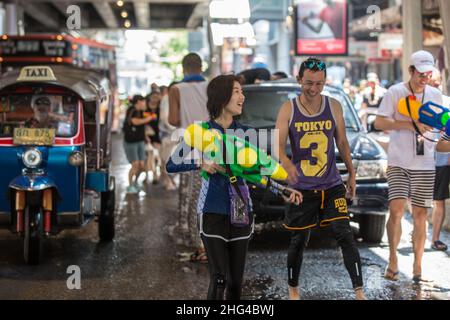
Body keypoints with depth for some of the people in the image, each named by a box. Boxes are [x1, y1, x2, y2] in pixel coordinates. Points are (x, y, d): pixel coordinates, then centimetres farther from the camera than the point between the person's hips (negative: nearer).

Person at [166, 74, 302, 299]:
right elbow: (171, 165, -3)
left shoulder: (245, 133, 6)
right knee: (219, 278, -11)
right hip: (212, 211, -4)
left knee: (236, 281, 7)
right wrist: (201, 164, -18)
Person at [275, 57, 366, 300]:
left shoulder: (334, 106, 2)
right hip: (301, 188, -1)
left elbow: (342, 142, 12)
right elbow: (278, 146, -12)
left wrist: (352, 174, 12)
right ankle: (293, 289, 27)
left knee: (344, 234, -11)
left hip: (332, 185, 1)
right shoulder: (288, 110, -4)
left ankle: (359, 291, -9)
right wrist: (287, 164, -33)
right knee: (298, 241, 8)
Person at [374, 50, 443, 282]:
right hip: (398, 163, -3)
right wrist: (411, 125, -18)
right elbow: (379, 123, -10)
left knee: (420, 214, 4)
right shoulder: (395, 92, -3)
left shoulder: (435, 95, 10)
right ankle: (393, 259, 4)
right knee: (396, 210, -13)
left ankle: (417, 267, 11)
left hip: (425, 165, 3)